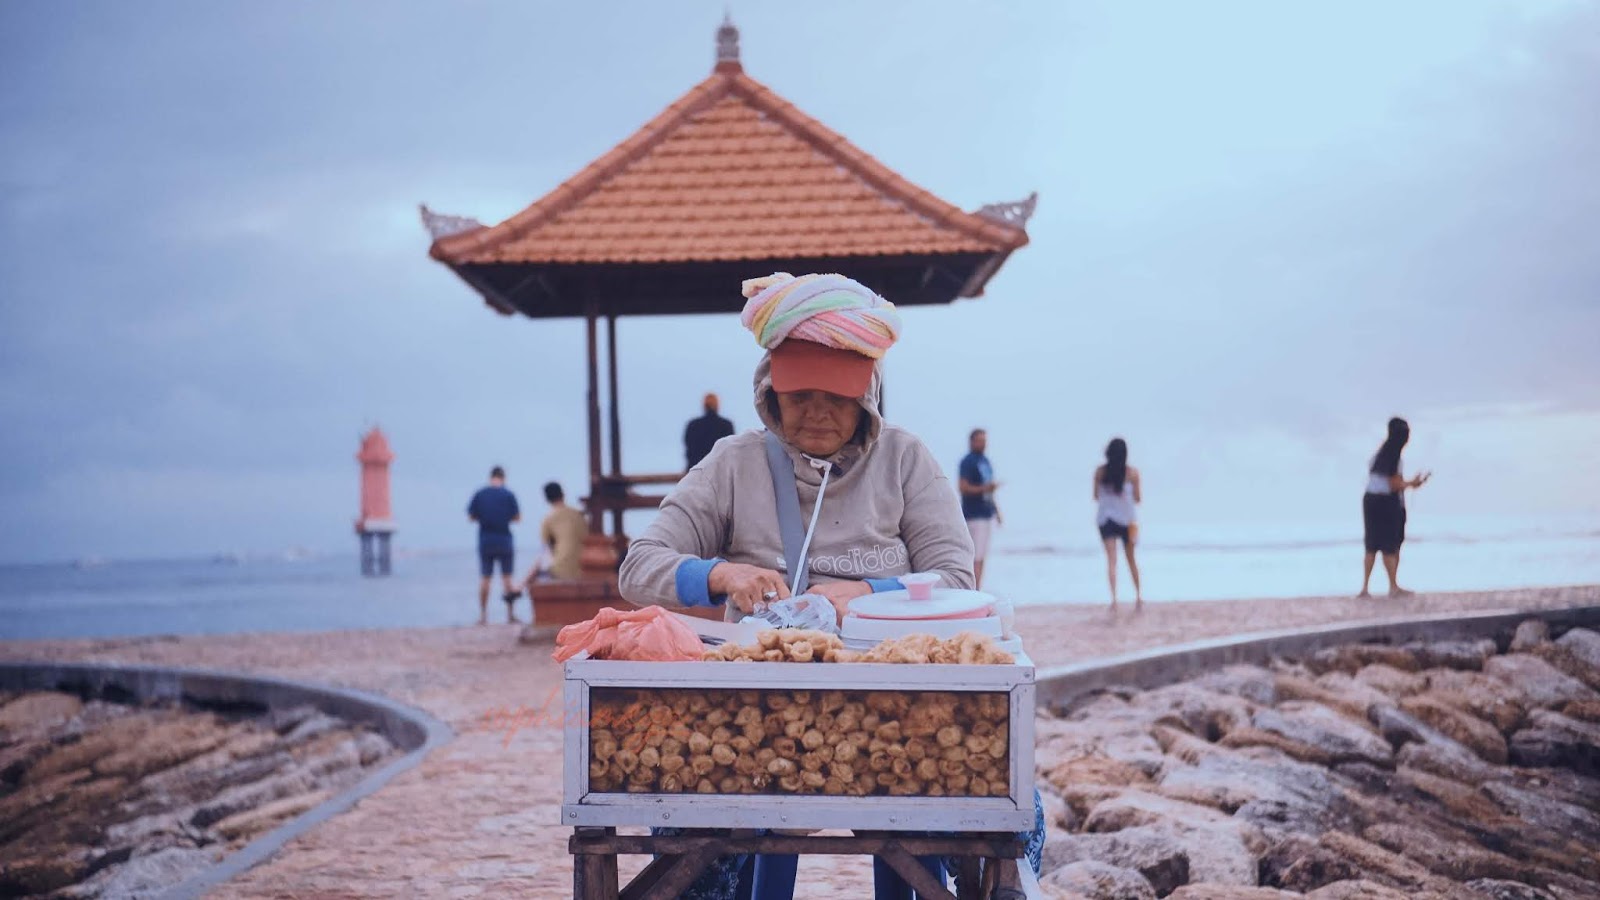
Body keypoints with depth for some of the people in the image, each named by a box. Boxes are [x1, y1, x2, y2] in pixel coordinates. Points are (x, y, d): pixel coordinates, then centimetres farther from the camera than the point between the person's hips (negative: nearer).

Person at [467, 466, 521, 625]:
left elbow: (471, 516, 1)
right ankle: (510, 613, 4)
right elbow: (517, 517, -5)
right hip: (504, 540, -1)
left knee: (485, 578, 6)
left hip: (485, 541, 1)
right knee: (507, 576, 8)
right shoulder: (509, 495, -5)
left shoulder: (479, 494, -1)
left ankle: (483, 615, 4)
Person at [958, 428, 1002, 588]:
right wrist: (983, 489, -29)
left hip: (988, 513, 9)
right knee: (975, 556, -11)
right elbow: (963, 487, -17)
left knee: (982, 556, 9)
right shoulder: (967, 462, -8)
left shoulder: (985, 461, 18)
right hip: (974, 515, -9)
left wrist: (996, 511, 25)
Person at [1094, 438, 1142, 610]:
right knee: (1131, 559, 16)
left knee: (1111, 559, -1)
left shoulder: (1100, 472, -6)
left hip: (1106, 518, 0)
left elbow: (1096, 496, 2)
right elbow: (1137, 499, -3)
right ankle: (1139, 596, 24)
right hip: (1127, 518, 0)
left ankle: (1114, 598, -15)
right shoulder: (1132, 473, -8)